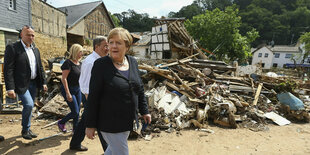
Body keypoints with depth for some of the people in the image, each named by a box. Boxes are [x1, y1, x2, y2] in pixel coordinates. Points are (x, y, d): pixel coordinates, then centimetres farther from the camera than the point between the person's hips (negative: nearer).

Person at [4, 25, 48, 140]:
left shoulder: (35, 50, 11)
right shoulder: (12, 48, -8)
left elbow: (40, 68, 15)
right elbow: (8, 70, -13)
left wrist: (43, 82, 10)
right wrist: (10, 88, -18)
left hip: (33, 83, 6)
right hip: (22, 84, -6)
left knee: (30, 107, 13)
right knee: (28, 105, -16)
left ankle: (27, 129, 29)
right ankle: (25, 129, 7)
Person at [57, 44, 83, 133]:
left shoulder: (79, 63, 8)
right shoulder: (68, 63, -15)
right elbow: (63, 78, -18)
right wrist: (68, 93, -21)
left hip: (77, 89, 7)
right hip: (68, 89, -7)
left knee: (77, 111, 11)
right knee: (75, 112, -4)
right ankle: (61, 123, 23)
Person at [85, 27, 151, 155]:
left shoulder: (133, 62, 1)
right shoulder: (101, 64, -15)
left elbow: (139, 89, 10)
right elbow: (93, 97, -13)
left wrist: (144, 111, 12)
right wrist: (90, 125, -10)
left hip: (128, 120, 6)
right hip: (110, 123, -5)